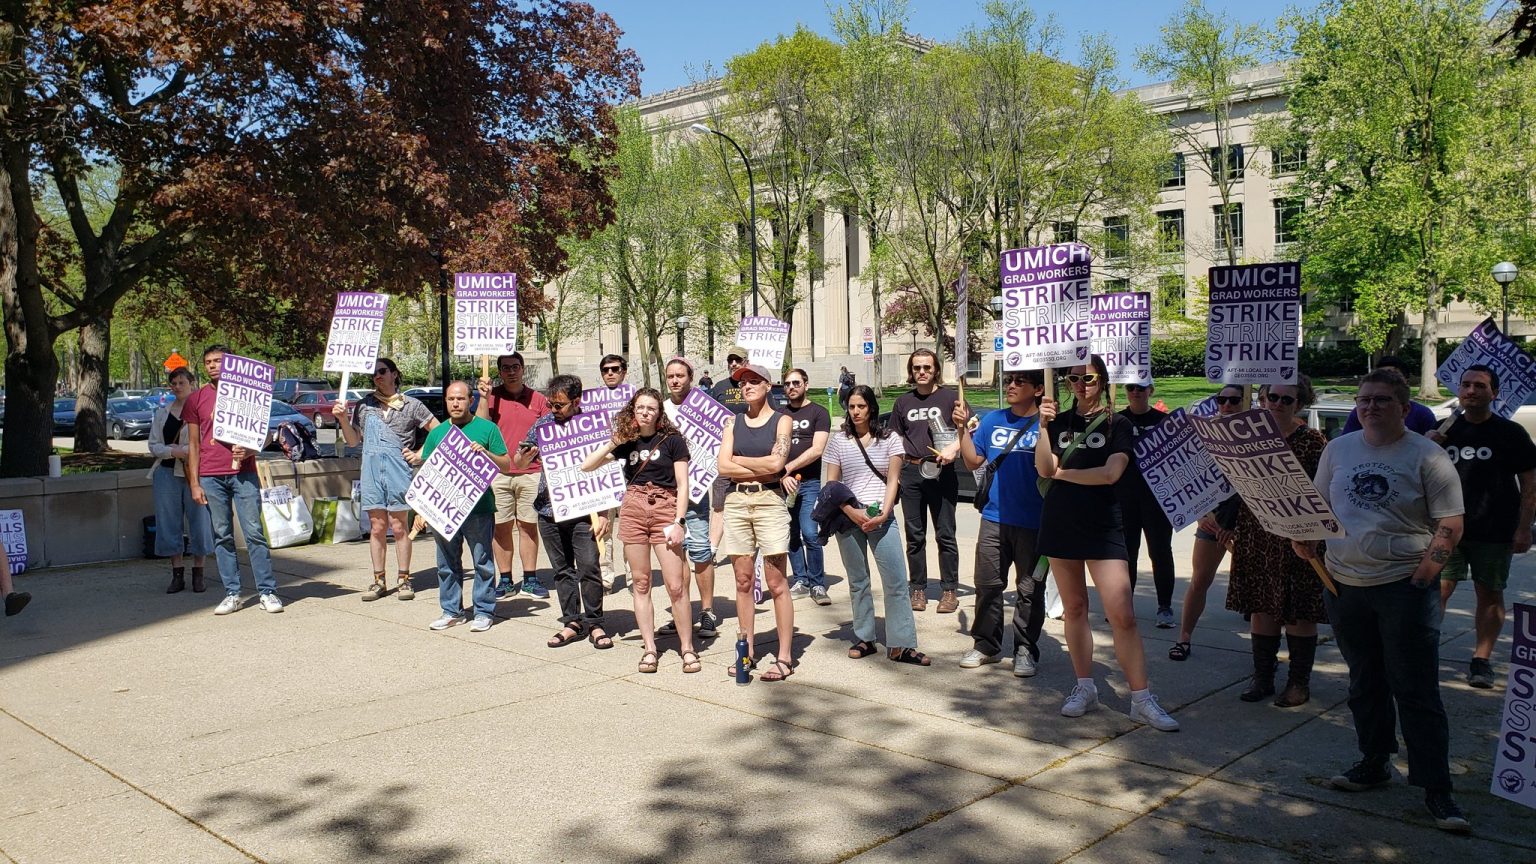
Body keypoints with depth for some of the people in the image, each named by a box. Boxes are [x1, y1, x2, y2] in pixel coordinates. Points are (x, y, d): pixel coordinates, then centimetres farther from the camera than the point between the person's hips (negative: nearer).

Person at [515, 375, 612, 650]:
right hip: (549, 511, 4)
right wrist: (524, 455, -12)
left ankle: (594, 623, 6)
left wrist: (603, 513, -12)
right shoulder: (544, 424, 5)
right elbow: (518, 464, 13)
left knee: (589, 567, -7)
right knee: (562, 570, 11)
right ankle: (572, 621, 21)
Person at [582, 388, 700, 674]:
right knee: (640, 582, 6)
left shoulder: (672, 440, 1)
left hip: (664, 509, -3)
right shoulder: (627, 442, 10)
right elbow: (586, 467, 8)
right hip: (633, 509, 4)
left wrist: (679, 521, -10)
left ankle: (687, 647, 4)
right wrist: (613, 443, -2)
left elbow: (682, 485, -2)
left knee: (676, 585, -7)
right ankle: (650, 648, 14)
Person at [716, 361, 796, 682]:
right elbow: (723, 467, 1)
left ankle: (785, 657, -1)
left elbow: (776, 462, -11)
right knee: (743, 580, 6)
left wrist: (738, 460, 0)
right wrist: (762, 469, -6)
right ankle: (747, 652, 14)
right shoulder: (733, 423, 14)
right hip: (736, 502, 4)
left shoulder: (781, 421, 4)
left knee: (776, 582, -5)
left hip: (769, 501, -4)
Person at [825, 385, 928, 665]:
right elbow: (831, 484, 3)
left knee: (896, 581, -6)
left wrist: (882, 514, -10)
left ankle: (901, 645, -3)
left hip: (881, 518, -1)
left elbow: (893, 480, 2)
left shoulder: (889, 439, 5)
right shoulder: (839, 442, 6)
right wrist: (851, 512, -11)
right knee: (857, 581, 8)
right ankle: (864, 639, 17)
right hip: (849, 518, 1)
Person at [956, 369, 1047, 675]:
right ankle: (986, 644, 21)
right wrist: (962, 429, 1)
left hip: (1034, 523, -4)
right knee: (988, 584, 8)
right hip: (994, 518, 4)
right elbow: (973, 461, 13)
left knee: (1030, 588, 6)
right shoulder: (993, 420, 9)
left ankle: (1026, 650, 17)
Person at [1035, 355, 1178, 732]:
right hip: (1059, 524, 3)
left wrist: (1063, 474, -5)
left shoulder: (1117, 425, 0)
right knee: (1074, 607, 10)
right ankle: (1085, 687, 21)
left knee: (1122, 615, -8)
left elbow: (1111, 473, -13)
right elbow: (1045, 469, -3)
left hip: (1102, 527, -3)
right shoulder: (1060, 422, 8)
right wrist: (1043, 426, -13)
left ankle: (1142, 699, -2)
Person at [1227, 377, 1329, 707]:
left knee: (1298, 611, 3)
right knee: (1259, 606, 9)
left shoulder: (1313, 441, -5)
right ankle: (1262, 677, 19)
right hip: (1256, 536, 4)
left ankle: (1299, 682, 15)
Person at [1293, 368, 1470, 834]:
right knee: (1365, 682, 16)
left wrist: (1425, 572, -14)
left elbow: (1450, 525, -7)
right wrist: (1306, 536, -1)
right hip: (1345, 584, 5)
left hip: (1404, 587, -5)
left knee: (1416, 691, -2)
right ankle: (1375, 763, 32)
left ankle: (1436, 788, 8)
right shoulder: (1337, 449, 9)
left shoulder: (1426, 456, -5)